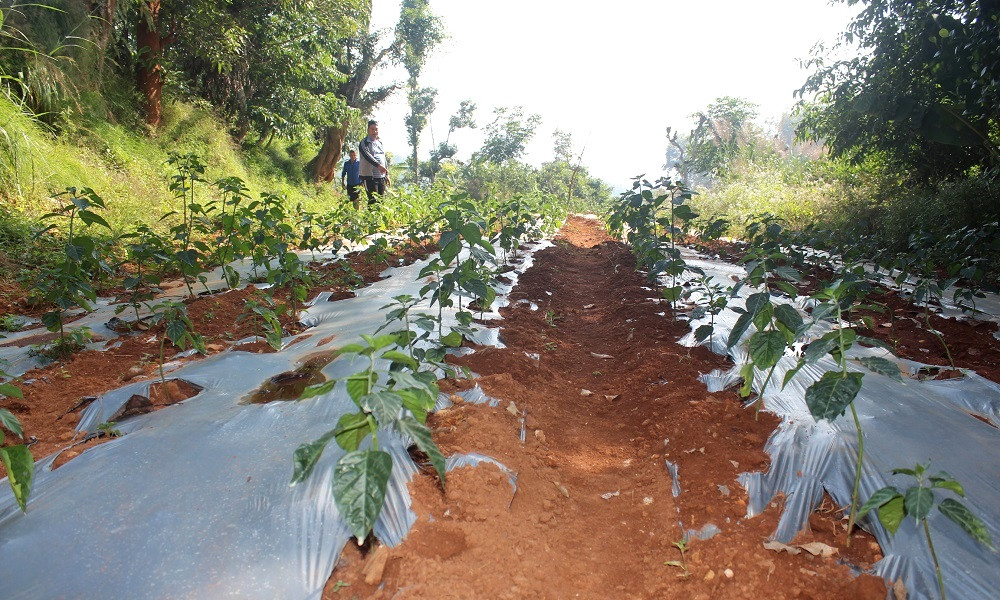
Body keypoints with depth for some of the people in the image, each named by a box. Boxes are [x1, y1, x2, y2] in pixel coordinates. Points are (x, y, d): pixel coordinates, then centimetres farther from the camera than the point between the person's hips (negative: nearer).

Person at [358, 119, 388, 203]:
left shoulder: (380, 142, 19)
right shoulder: (364, 142, -4)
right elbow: (367, 155, -22)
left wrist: (387, 174, 18)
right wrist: (378, 165, -37)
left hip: (381, 176, 7)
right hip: (370, 176, -7)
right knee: (373, 200, -13)